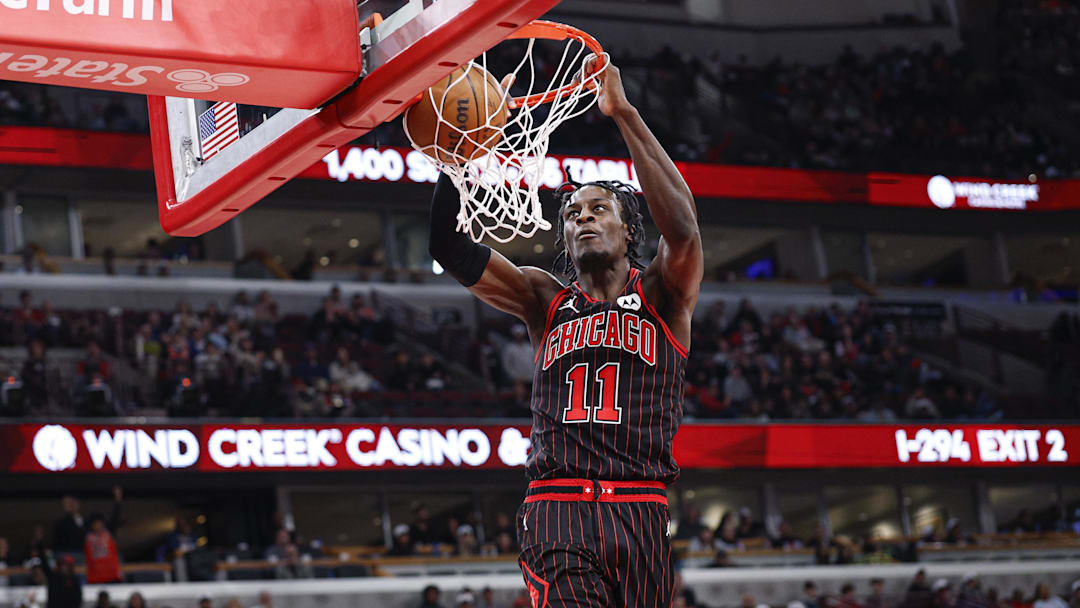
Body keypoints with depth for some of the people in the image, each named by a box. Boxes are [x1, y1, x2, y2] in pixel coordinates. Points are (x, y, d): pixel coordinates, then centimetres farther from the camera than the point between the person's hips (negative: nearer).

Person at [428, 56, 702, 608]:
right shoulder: (545, 301, 16)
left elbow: (681, 225, -11)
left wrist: (623, 112, -15)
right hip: (557, 506, 0)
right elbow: (451, 249, 5)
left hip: (639, 510, 0)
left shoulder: (661, 295, 10)